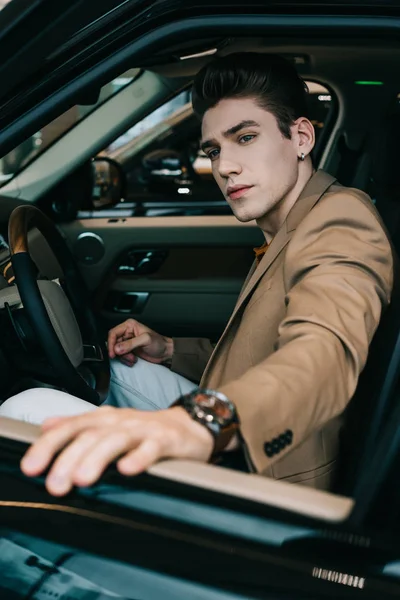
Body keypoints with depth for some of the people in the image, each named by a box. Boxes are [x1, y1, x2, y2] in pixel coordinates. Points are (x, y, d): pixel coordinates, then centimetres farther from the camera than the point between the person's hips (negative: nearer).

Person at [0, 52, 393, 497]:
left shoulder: (342, 219, -19)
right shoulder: (287, 234, 14)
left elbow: (326, 349, -40)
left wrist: (202, 421, -58)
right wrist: (172, 352, 9)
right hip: (225, 450, 10)